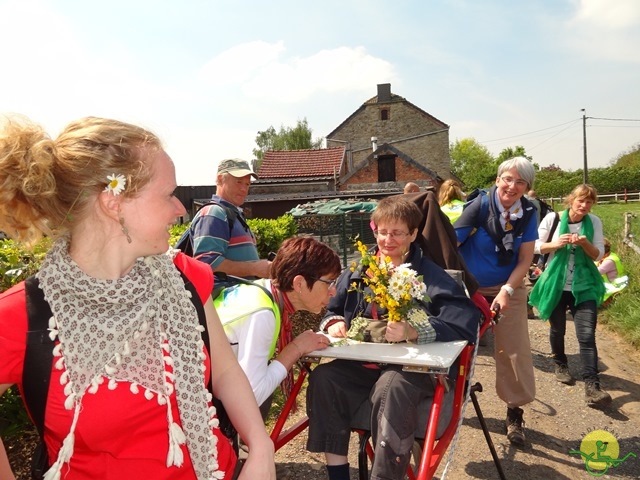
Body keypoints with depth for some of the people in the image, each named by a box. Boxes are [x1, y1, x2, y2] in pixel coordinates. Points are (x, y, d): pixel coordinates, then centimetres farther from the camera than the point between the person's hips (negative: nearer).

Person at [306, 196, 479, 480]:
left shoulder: (430, 275, -3)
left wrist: (413, 331, -29)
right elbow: (330, 309, 21)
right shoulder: (357, 272, 12)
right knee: (322, 377, -23)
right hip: (361, 364, 5)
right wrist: (334, 322, -5)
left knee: (392, 388, -36)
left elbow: (466, 319, -16)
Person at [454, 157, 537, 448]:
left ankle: (515, 411, 20)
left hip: (508, 288, 2)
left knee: (514, 352, 1)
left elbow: (525, 259, -5)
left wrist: (507, 291, -18)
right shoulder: (480, 206, -17)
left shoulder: (528, 213, -7)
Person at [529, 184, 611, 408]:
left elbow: (598, 255, 0)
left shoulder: (594, 222, 0)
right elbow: (535, 246, -1)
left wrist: (585, 244, -20)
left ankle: (592, 386, -7)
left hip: (584, 286, 1)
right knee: (557, 329, 13)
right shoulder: (553, 218, -5)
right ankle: (560, 365, 40)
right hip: (556, 285, 0)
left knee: (587, 336, -9)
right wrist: (555, 244, -19)